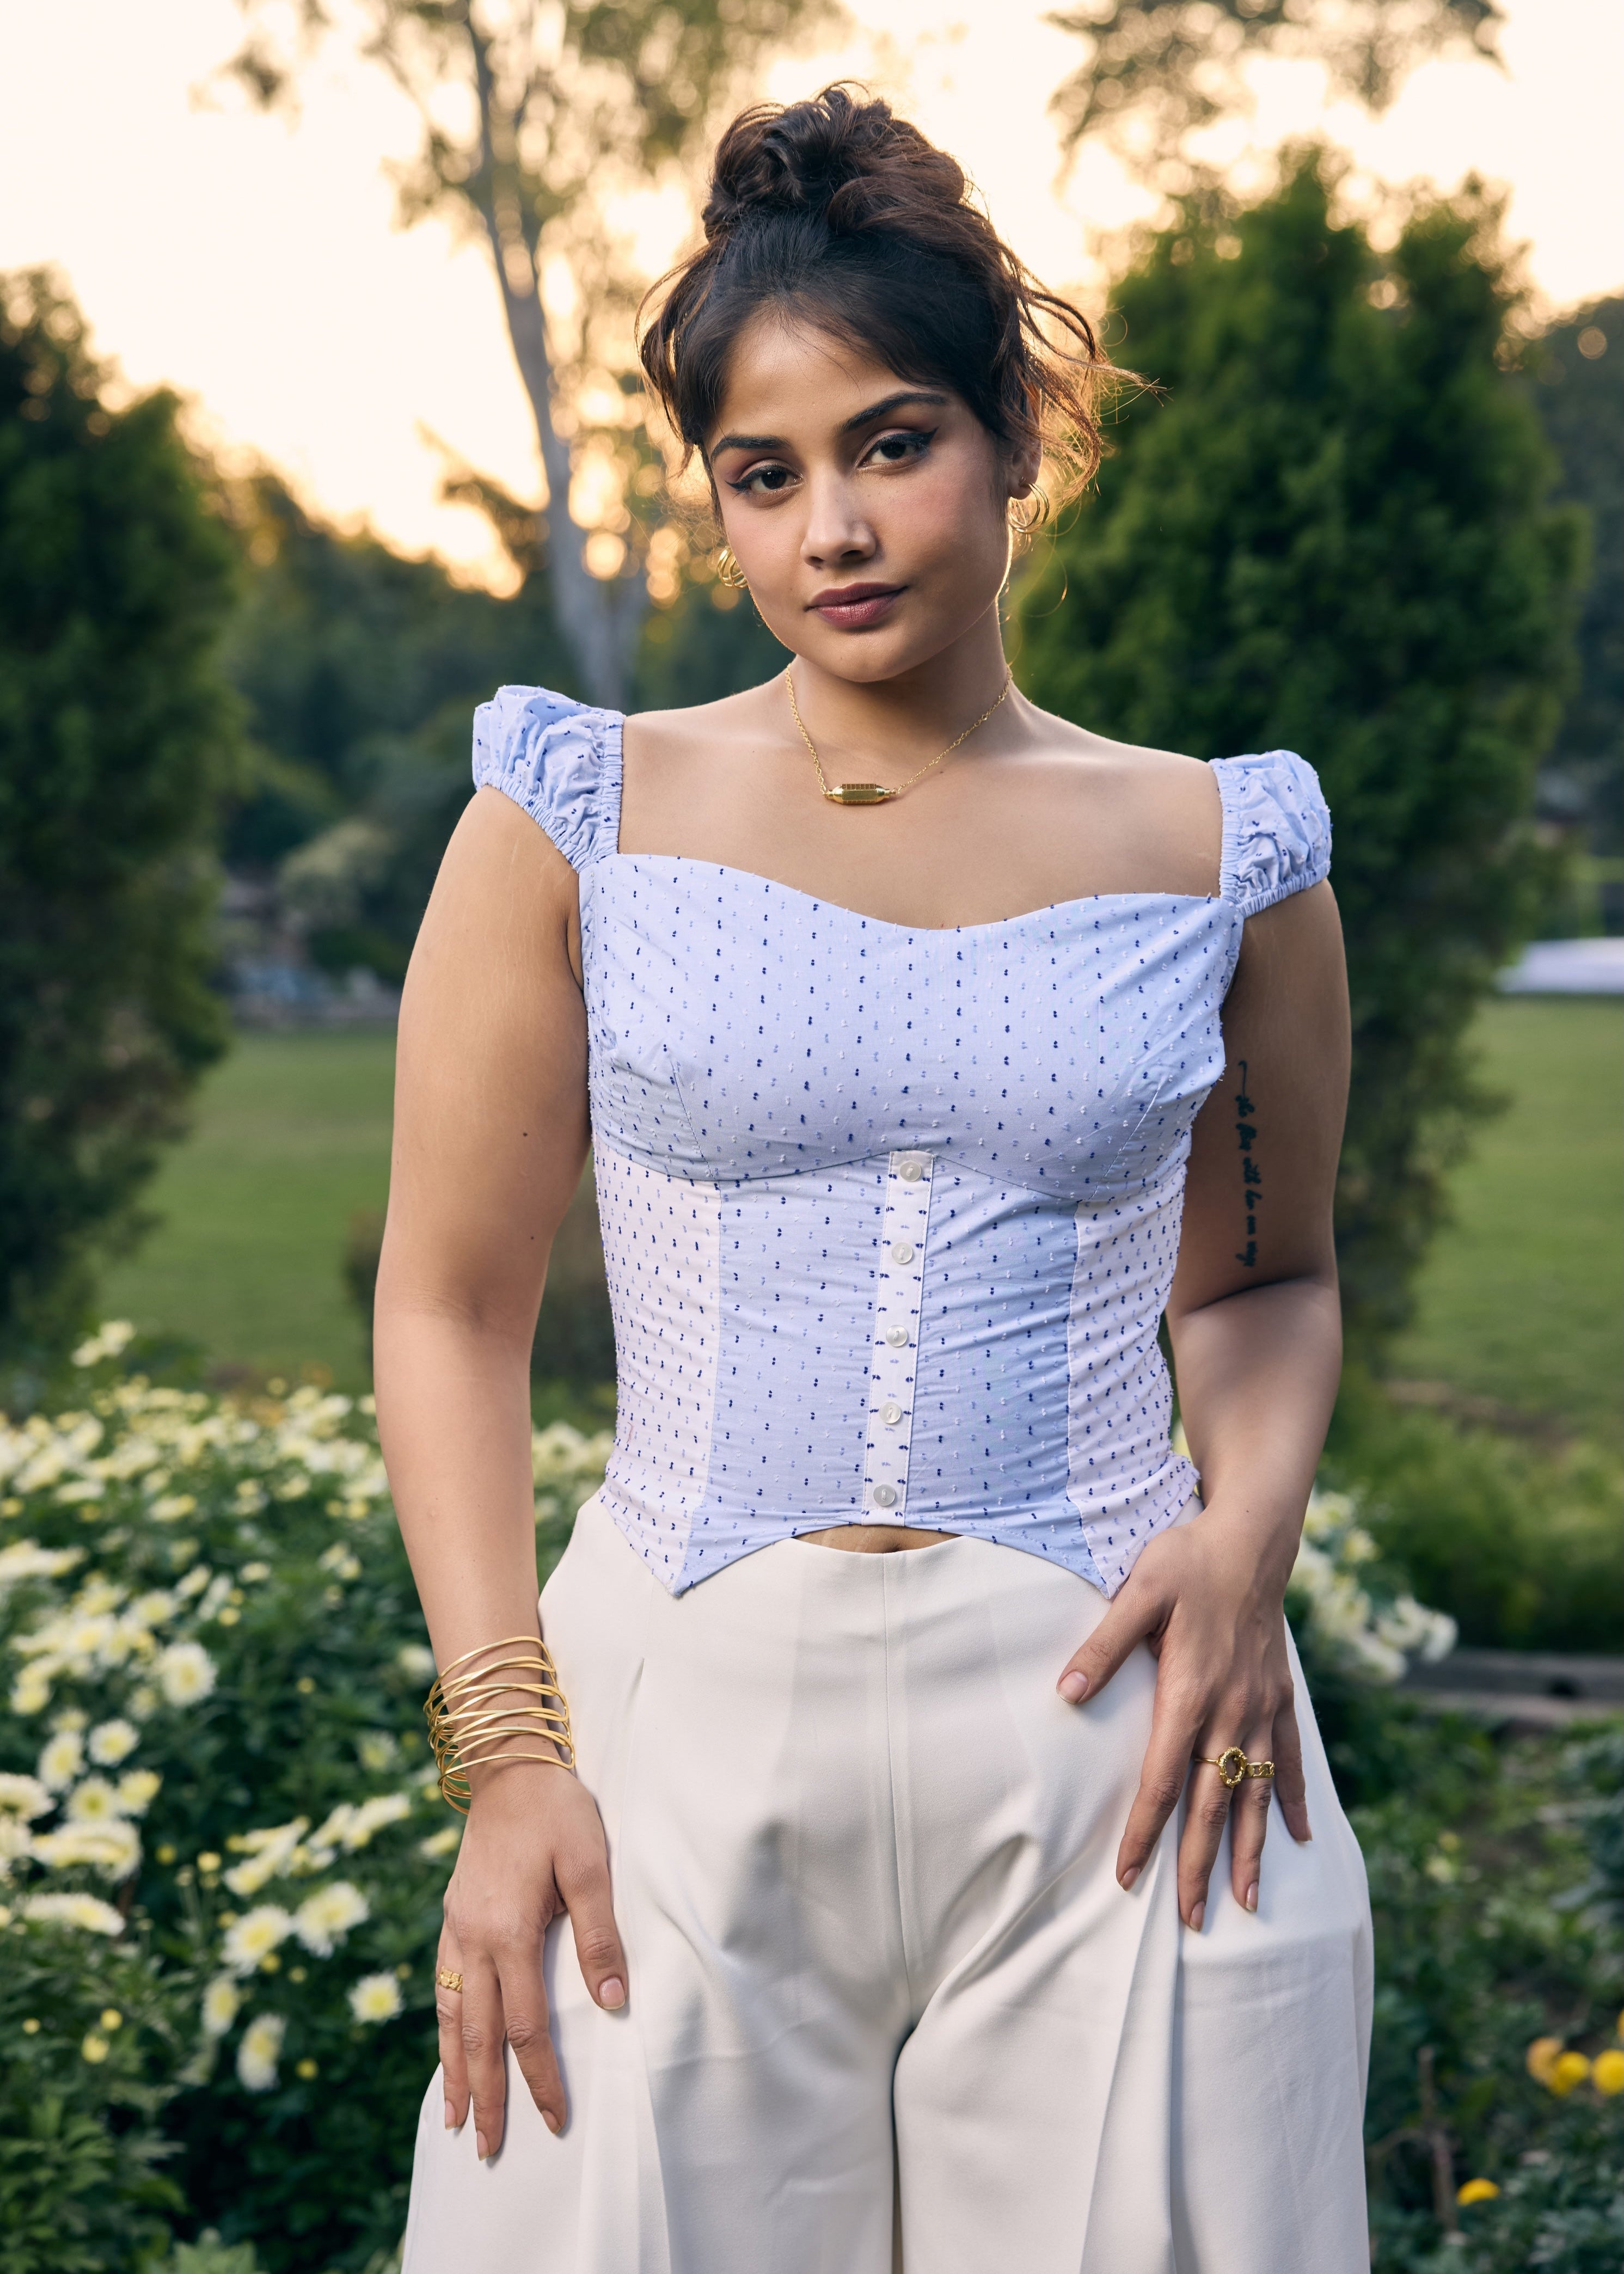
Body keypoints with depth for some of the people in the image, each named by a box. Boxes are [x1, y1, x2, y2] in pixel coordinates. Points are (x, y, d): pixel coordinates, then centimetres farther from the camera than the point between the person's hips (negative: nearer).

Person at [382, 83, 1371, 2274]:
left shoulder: (1217, 856, 4)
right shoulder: (581, 819, 1)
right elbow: (453, 1305, 3)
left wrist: (1250, 1532, -5)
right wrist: (508, 1749, -6)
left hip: (1111, 1732, 1)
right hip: (690, 1723, 0)